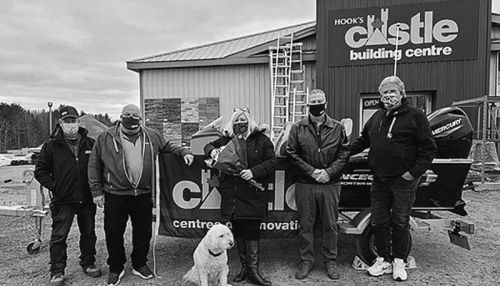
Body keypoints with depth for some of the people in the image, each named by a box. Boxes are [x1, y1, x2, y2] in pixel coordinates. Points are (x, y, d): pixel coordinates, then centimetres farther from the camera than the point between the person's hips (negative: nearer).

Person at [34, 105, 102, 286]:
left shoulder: (90, 144, 4)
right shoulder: (51, 146, -1)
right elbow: (40, 171, 3)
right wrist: (54, 186, -6)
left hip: (87, 198, 2)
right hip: (63, 200, -2)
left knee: (88, 233, 13)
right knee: (59, 236, 3)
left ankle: (88, 264, 29)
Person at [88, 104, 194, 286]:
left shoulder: (151, 136, 5)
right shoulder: (106, 138, -1)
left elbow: (168, 147, 22)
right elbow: (94, 165, 1)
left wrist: (183, 152, 7)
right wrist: (97, 190, -2)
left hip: (143, 195, 2)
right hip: (115, 196, -2)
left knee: (143, 232, 13)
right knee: (113, 233, 9)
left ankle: (139, 265, 34)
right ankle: (116, 268, 31)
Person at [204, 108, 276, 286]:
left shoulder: (261, 139, 1)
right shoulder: (227, 139, 9)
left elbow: (272, 162, -2)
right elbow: (209, 145, 23)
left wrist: (254, 171, -16)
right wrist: (212, 151, -1)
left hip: (253, 194, -3)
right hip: (232, 194, 3)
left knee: (252, 230, 0)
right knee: (238, 230, 11)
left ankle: (253, 269, 13)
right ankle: (244, 266, 26)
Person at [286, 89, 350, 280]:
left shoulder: (337, 128, 5)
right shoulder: (298, 128, 3)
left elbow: (344, 154, 3)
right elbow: (292, 154, -1)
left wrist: (329, 172, -10)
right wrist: (311, 171, -10)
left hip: (331, 185, 0)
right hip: (305, 184, 0)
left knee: (330, 225, 10)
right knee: (305, 225, 8)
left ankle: (330, 261, 26)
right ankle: (306, 260, 24)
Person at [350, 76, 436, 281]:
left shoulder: (415, 116, -5)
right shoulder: (377, 117, 12)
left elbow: (428, 148, -6)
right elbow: (363, 140, 24)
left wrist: (414, 172, -12)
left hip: (403, 181, -5)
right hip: (379, 181, 5)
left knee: (400, 222, 7)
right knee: (378, 221, 10)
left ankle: (399, 262, 24)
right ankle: (383, 260, 26)